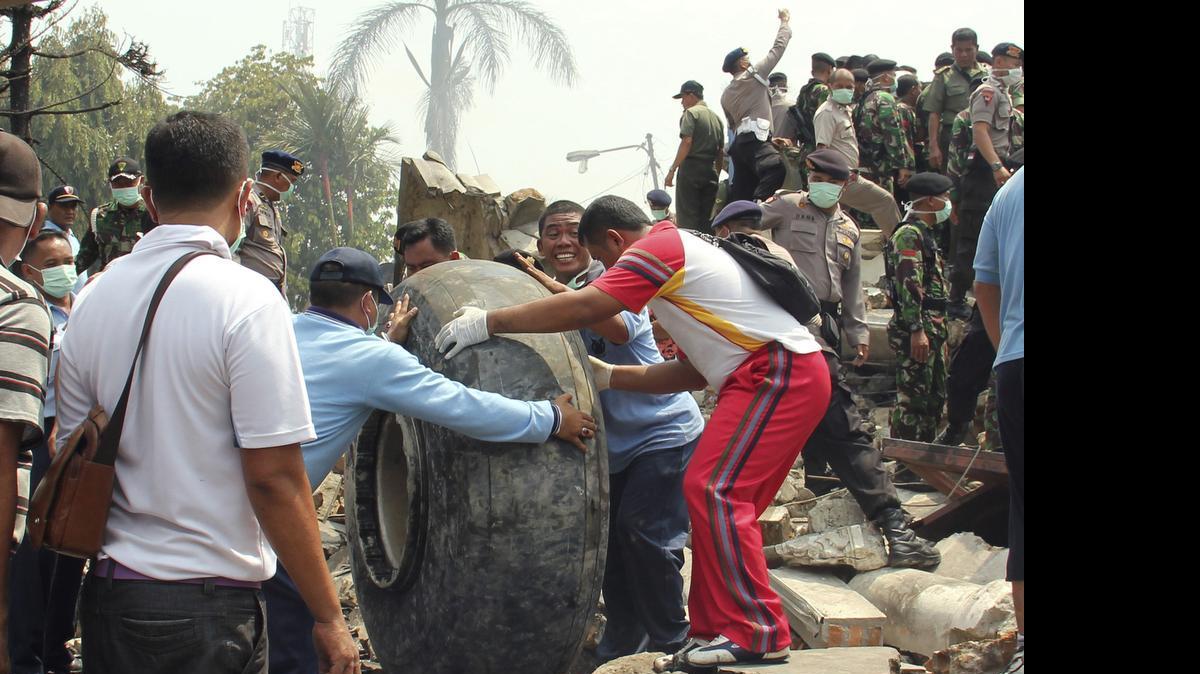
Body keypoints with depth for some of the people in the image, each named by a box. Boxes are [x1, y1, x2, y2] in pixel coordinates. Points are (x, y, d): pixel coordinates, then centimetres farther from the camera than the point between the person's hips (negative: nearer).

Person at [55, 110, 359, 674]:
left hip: (105, 587, 6)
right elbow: (273, 476, -16)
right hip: (206, 604, -6)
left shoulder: (93, 297, 5)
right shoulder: (246, 300, -14)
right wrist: (329, 618, -9)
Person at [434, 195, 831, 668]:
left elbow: (585, 309, -19)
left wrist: (488, 322, -15)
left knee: (712, 490, -14)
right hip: (791, 375, 10)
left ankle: (757, 633, -14)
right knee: (723, 501, 11)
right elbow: (692, 372, 25)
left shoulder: (657, 249, -5)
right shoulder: (681, 255, 26)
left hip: (781, 372, -10)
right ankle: (716, 631, 14)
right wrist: (608, 377, 22)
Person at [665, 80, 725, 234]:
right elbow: (721, 152, 18)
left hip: (691, 168, -7)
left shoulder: (691, 112, -3)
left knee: (687, 219, -7)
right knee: (707, 219, 7)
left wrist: (672, 169, -15)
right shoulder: (716, 117, 18)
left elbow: (687, 142, -15)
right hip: (710, 171, 7)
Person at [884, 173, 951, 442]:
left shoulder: (925, 234, 22)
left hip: (933, 329, 11)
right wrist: (917, 330, -25)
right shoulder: (909, 234, -12)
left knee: (935, 397, 15)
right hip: (917, 331, -11)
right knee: (912, 399, -9)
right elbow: (908, 285, -20)